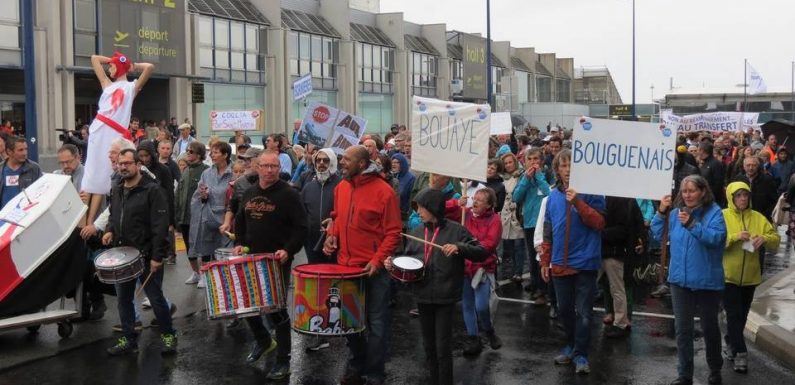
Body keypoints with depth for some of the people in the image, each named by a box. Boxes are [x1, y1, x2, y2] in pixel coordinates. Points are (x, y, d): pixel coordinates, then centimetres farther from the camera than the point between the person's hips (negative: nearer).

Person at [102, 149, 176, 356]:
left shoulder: (152, 190, -13)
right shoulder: (116, 190, 10)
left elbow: (160, 226, -17)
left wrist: (157, 256, -21)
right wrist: (110, 230, 3)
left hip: (146, 255, -7)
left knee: (155, 298, 1)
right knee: (123, 299, 11)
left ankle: (168, 335, 17)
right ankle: (129, 339, 23)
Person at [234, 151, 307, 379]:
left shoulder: (289, 194, -11)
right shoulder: (249, 193, 9)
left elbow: (300, 227, -13)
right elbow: (240, 220, 21)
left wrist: (288, 250, -24)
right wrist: (239, 243, 6)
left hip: (278, 262, -6)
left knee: (277, 309, -2)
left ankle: (283, 361, 9)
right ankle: (264, 341, 38)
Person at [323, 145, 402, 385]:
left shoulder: (383, 191, -14)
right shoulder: (341, 187, 5)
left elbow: (393, 232, -13)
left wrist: (378, 260, -21)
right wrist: (332, 235, 1)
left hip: (373, 269, -6)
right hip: (346, 265, 6)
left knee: (376, 324, 4)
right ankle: (357, 364, 34)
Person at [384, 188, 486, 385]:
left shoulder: (455, 230, -8)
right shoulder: (417, 232, 7)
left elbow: (482, 253, -10)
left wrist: (459, 247, -25)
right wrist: (394, 263, -5)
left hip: (445, 297, -5)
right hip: (423, 296, 5)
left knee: (443, 348, -2)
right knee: (429, 346, 15)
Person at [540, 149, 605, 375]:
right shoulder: (553, 196, 8)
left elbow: (599, 223, -13)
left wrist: (577, 202, -22)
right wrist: (545, 261, 12)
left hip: (585, 263, -4)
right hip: (560, 263, 4)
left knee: (583, 312, -4)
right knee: (564, 309, 13)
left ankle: (580, 354, 6)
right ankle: (571, 345, 30)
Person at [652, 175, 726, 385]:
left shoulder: (714, 212, -10)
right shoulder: (675, 212, 4)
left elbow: (716, 237, -25)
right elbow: (658, 235, 5)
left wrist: (692, 225, -34)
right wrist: (661, 213, -8)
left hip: (706, 280, -4)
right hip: (680, 279, 4)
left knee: (709, 327, 13)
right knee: (682, 328, 7)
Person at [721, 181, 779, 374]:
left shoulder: (758, 218, 6)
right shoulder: (722, 216, -6)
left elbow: (776, 238, 4)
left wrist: (764, 238, -17)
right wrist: (735, 237, -26)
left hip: (750, 275, 4)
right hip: (728, 275, -4)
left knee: (742, 315, 15)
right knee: (734, 315, -6)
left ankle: (731, 344, 33)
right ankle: (740, 353, -2)